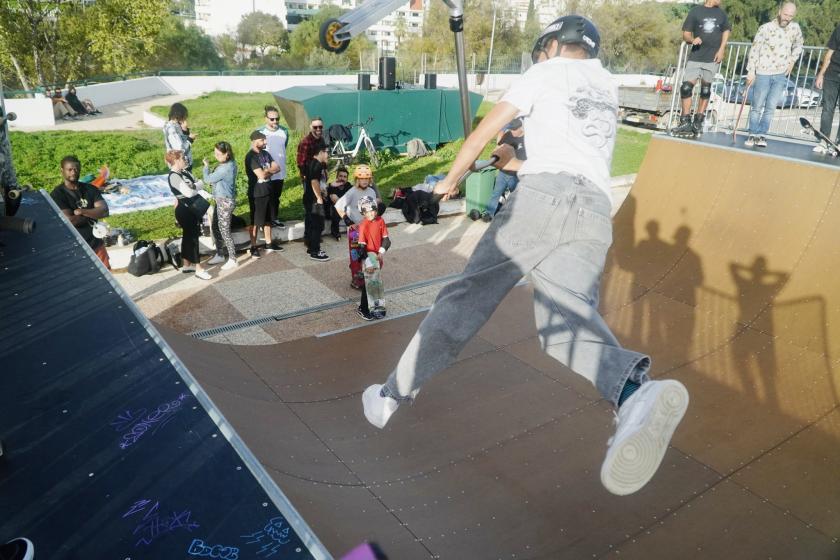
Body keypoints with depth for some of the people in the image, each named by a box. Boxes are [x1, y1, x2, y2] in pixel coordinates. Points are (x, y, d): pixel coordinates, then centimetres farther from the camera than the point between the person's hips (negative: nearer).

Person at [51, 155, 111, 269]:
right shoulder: (57, 194, -10)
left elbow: (104, 211, -8)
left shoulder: (90, 189, 4)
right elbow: (69, 221, -20)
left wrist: (82, 211, -19)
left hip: (96, 244, 4)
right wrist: (92, 214, -9)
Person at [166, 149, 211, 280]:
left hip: (192, 209, 9)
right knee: (193, 238, -6)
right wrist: (198, 184, -6)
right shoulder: (174, 176, -18)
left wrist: (208, 196, -5)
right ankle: (198, 269, -1)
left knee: (188, 236, 16)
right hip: (185, 211, -9)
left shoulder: (184, 172, 9)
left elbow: (196, 188, 10)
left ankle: (186, 265, 28)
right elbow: (189, 192, -24)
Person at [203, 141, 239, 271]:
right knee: (215, 227, 17)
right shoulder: (229, 164, 6)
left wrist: (206, 166, -1)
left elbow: (207, 179, -17)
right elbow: (215, 179, 16)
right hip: (221, 200, 10)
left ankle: (232, 260, 7)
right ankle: (219, 255, 29)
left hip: (225, 201, -10)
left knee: (224, 230, -2)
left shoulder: (225, 168, -25)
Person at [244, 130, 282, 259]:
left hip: (267, 191, 8)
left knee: (268, 219, 16)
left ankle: (269, 244, 27)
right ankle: (254, 247, 10)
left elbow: (277, 168, 4)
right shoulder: (251, 157, -17)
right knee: (255, 221, 1)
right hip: (256, 193, -8)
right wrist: (270, 170, -4)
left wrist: (266, 170, -12)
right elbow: (262, 175, -23)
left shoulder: (265, 153, 9)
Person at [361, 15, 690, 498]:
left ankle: (394, 395, 9)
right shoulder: (609, 88, 33)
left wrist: (451, 181, 29)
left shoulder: (547, 72, 17)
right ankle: (636, 390, -44)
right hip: (596, 211, 5)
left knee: (468, 297, 2)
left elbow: (483, 133, 14)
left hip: (543, 195, -4)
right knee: (568, 319, -13)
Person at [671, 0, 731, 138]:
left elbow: (726, 31, 20)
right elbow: (686, 34, 2)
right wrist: (692, 40, -21)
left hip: (712, 58, 2)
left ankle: (698, 122, 12)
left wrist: (721, 49, 5)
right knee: (686, 87, -12)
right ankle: (685, 123, -7)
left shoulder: (721, 13, 10)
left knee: (705, 90, 5)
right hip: (695, 57, -2)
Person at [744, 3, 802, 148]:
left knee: (771, 107, -1)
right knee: (757, 106, 2)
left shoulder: (795, 28, 2)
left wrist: (792, 61, 6)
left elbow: (798, 45, 19)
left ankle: (762, 135, 5)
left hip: (781, 75, 3)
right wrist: (751, 71, -12)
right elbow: (754, 50, -8)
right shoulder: (766, 28, -10)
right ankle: (753, 135, 13)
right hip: (763, 73, -3)